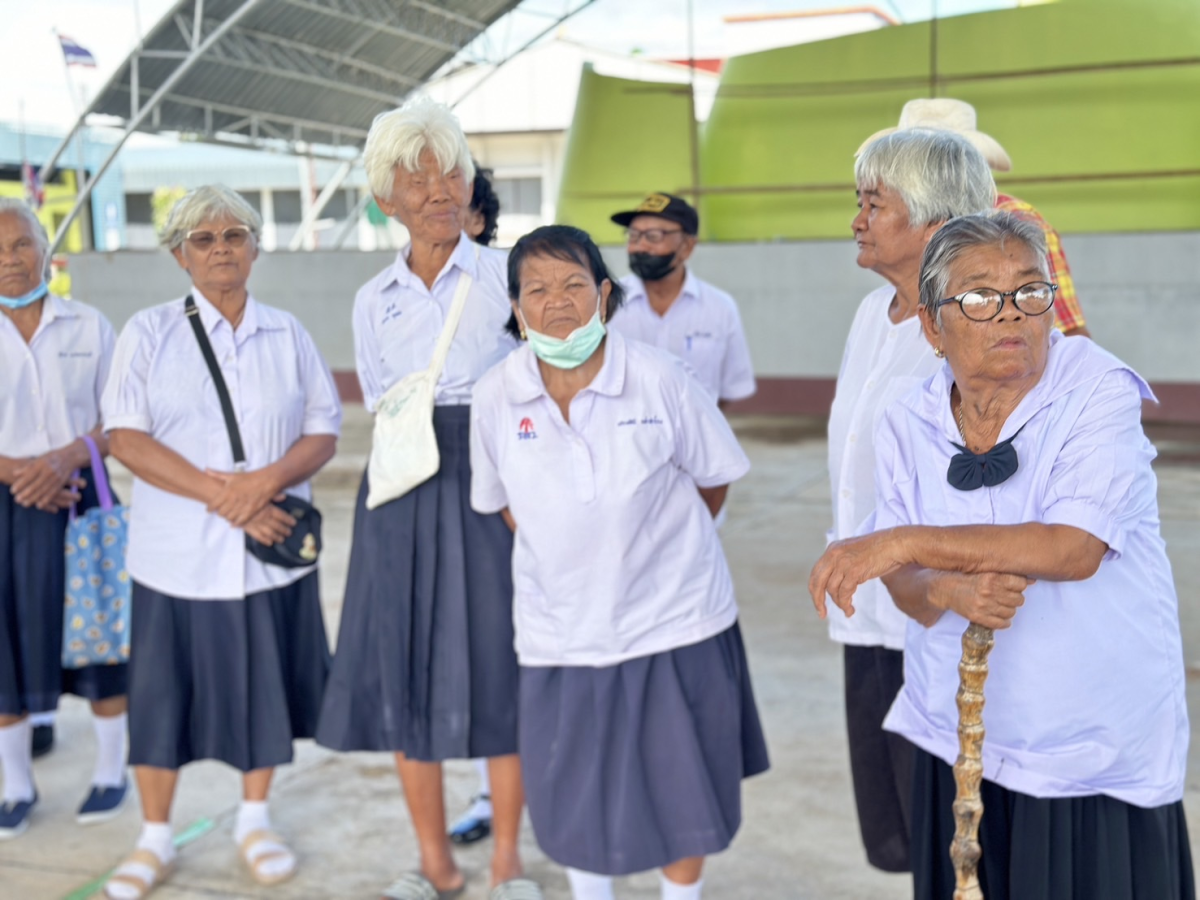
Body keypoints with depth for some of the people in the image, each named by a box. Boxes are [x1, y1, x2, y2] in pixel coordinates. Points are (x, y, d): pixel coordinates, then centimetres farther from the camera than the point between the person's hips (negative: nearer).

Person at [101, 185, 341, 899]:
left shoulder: (288, 335, 7)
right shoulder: (150, 333, 1)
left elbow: (323, 433, 4)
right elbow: (126, 437, -8)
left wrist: (267, 481, -16)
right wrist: (221, 496, -17)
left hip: (272, 551, 2)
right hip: (180, 552, -1)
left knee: (265, 683, 10)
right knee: (165, 691, 6)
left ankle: (255, 820, 30)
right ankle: (155, 840, 23)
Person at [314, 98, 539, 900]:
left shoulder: (507, 276, 0)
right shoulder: (374, 301, 10)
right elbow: (385, 407, 12)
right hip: (406, 489, 3)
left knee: (500, 662, 1)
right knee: (403, 666, 5)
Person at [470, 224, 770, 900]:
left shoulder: (660, 378, -14)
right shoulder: (496, 397, -9)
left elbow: (713, 480, 0)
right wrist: (569, 557, 8)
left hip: (674, 623, -1)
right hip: (563, 634, 2)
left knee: (684, 796, 13)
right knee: (576, 802, 15)